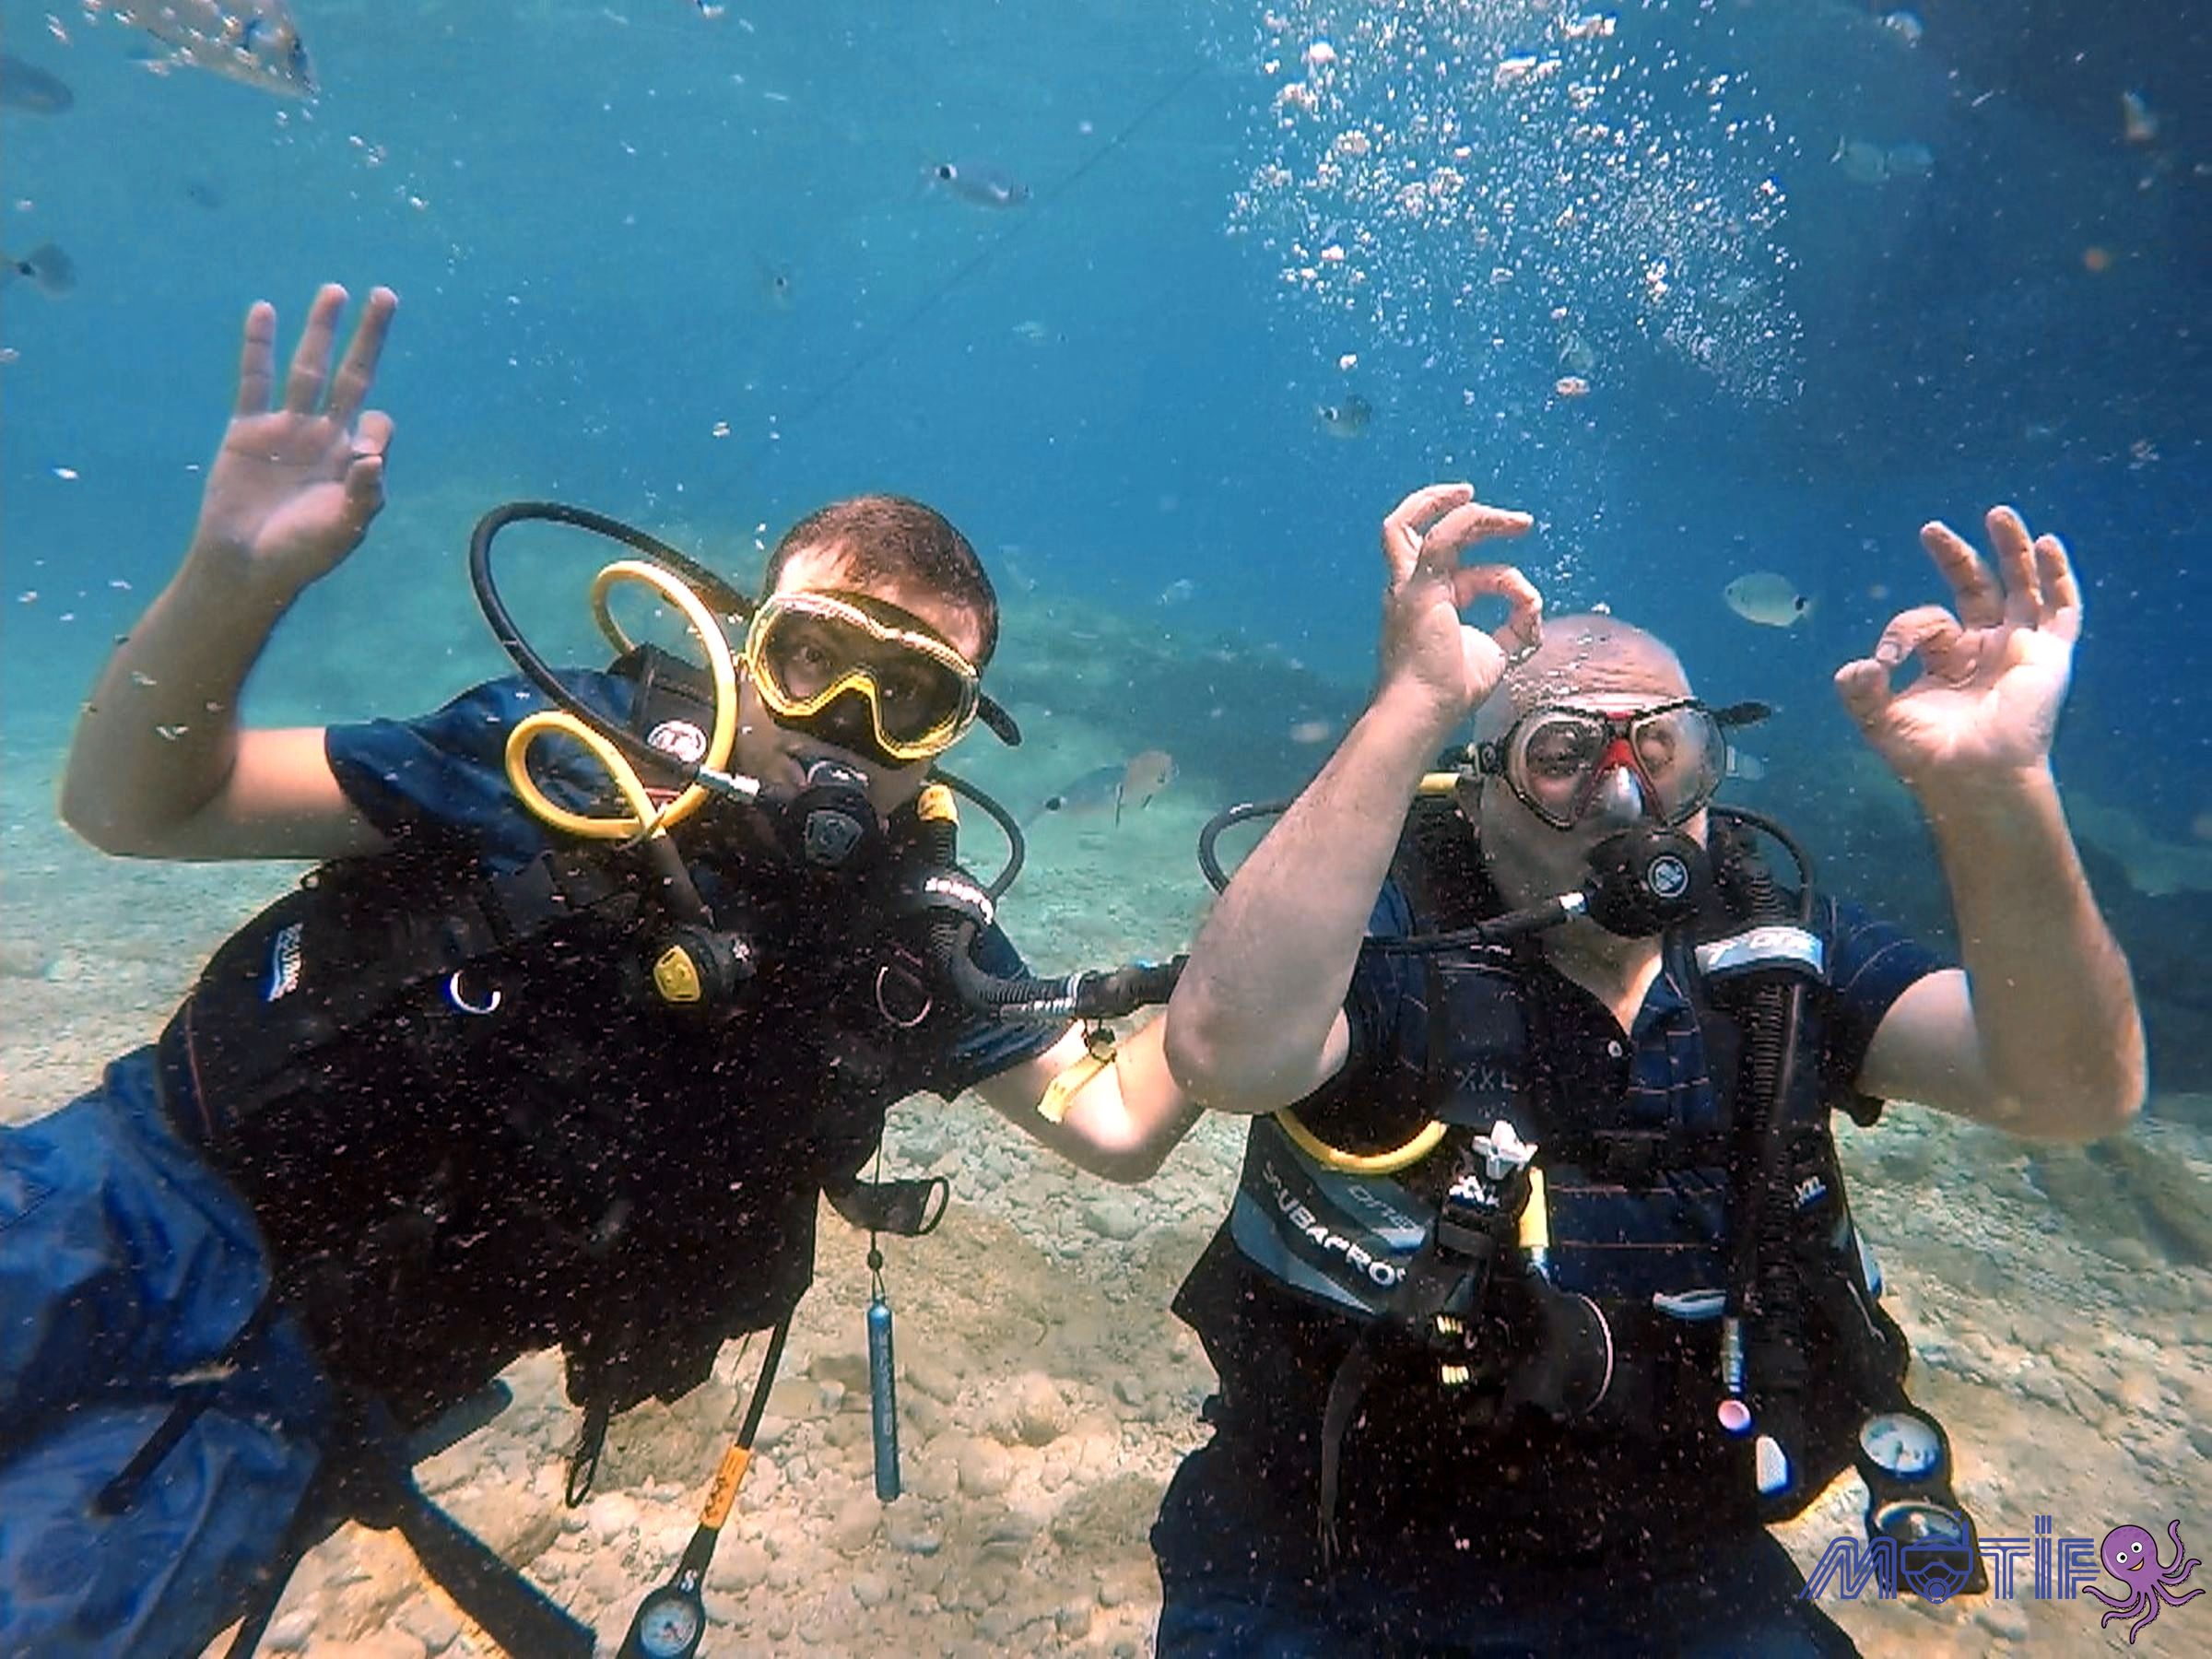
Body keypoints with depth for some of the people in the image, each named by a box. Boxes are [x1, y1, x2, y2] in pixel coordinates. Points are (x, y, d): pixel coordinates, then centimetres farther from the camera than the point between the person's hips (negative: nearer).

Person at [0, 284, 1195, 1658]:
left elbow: (1119, 1123, -4)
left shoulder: (915, 951, -5)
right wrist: (236, 576, -25)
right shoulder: (579, 748, -9)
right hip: (152, 1183, 1)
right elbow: (132, 807, -5)